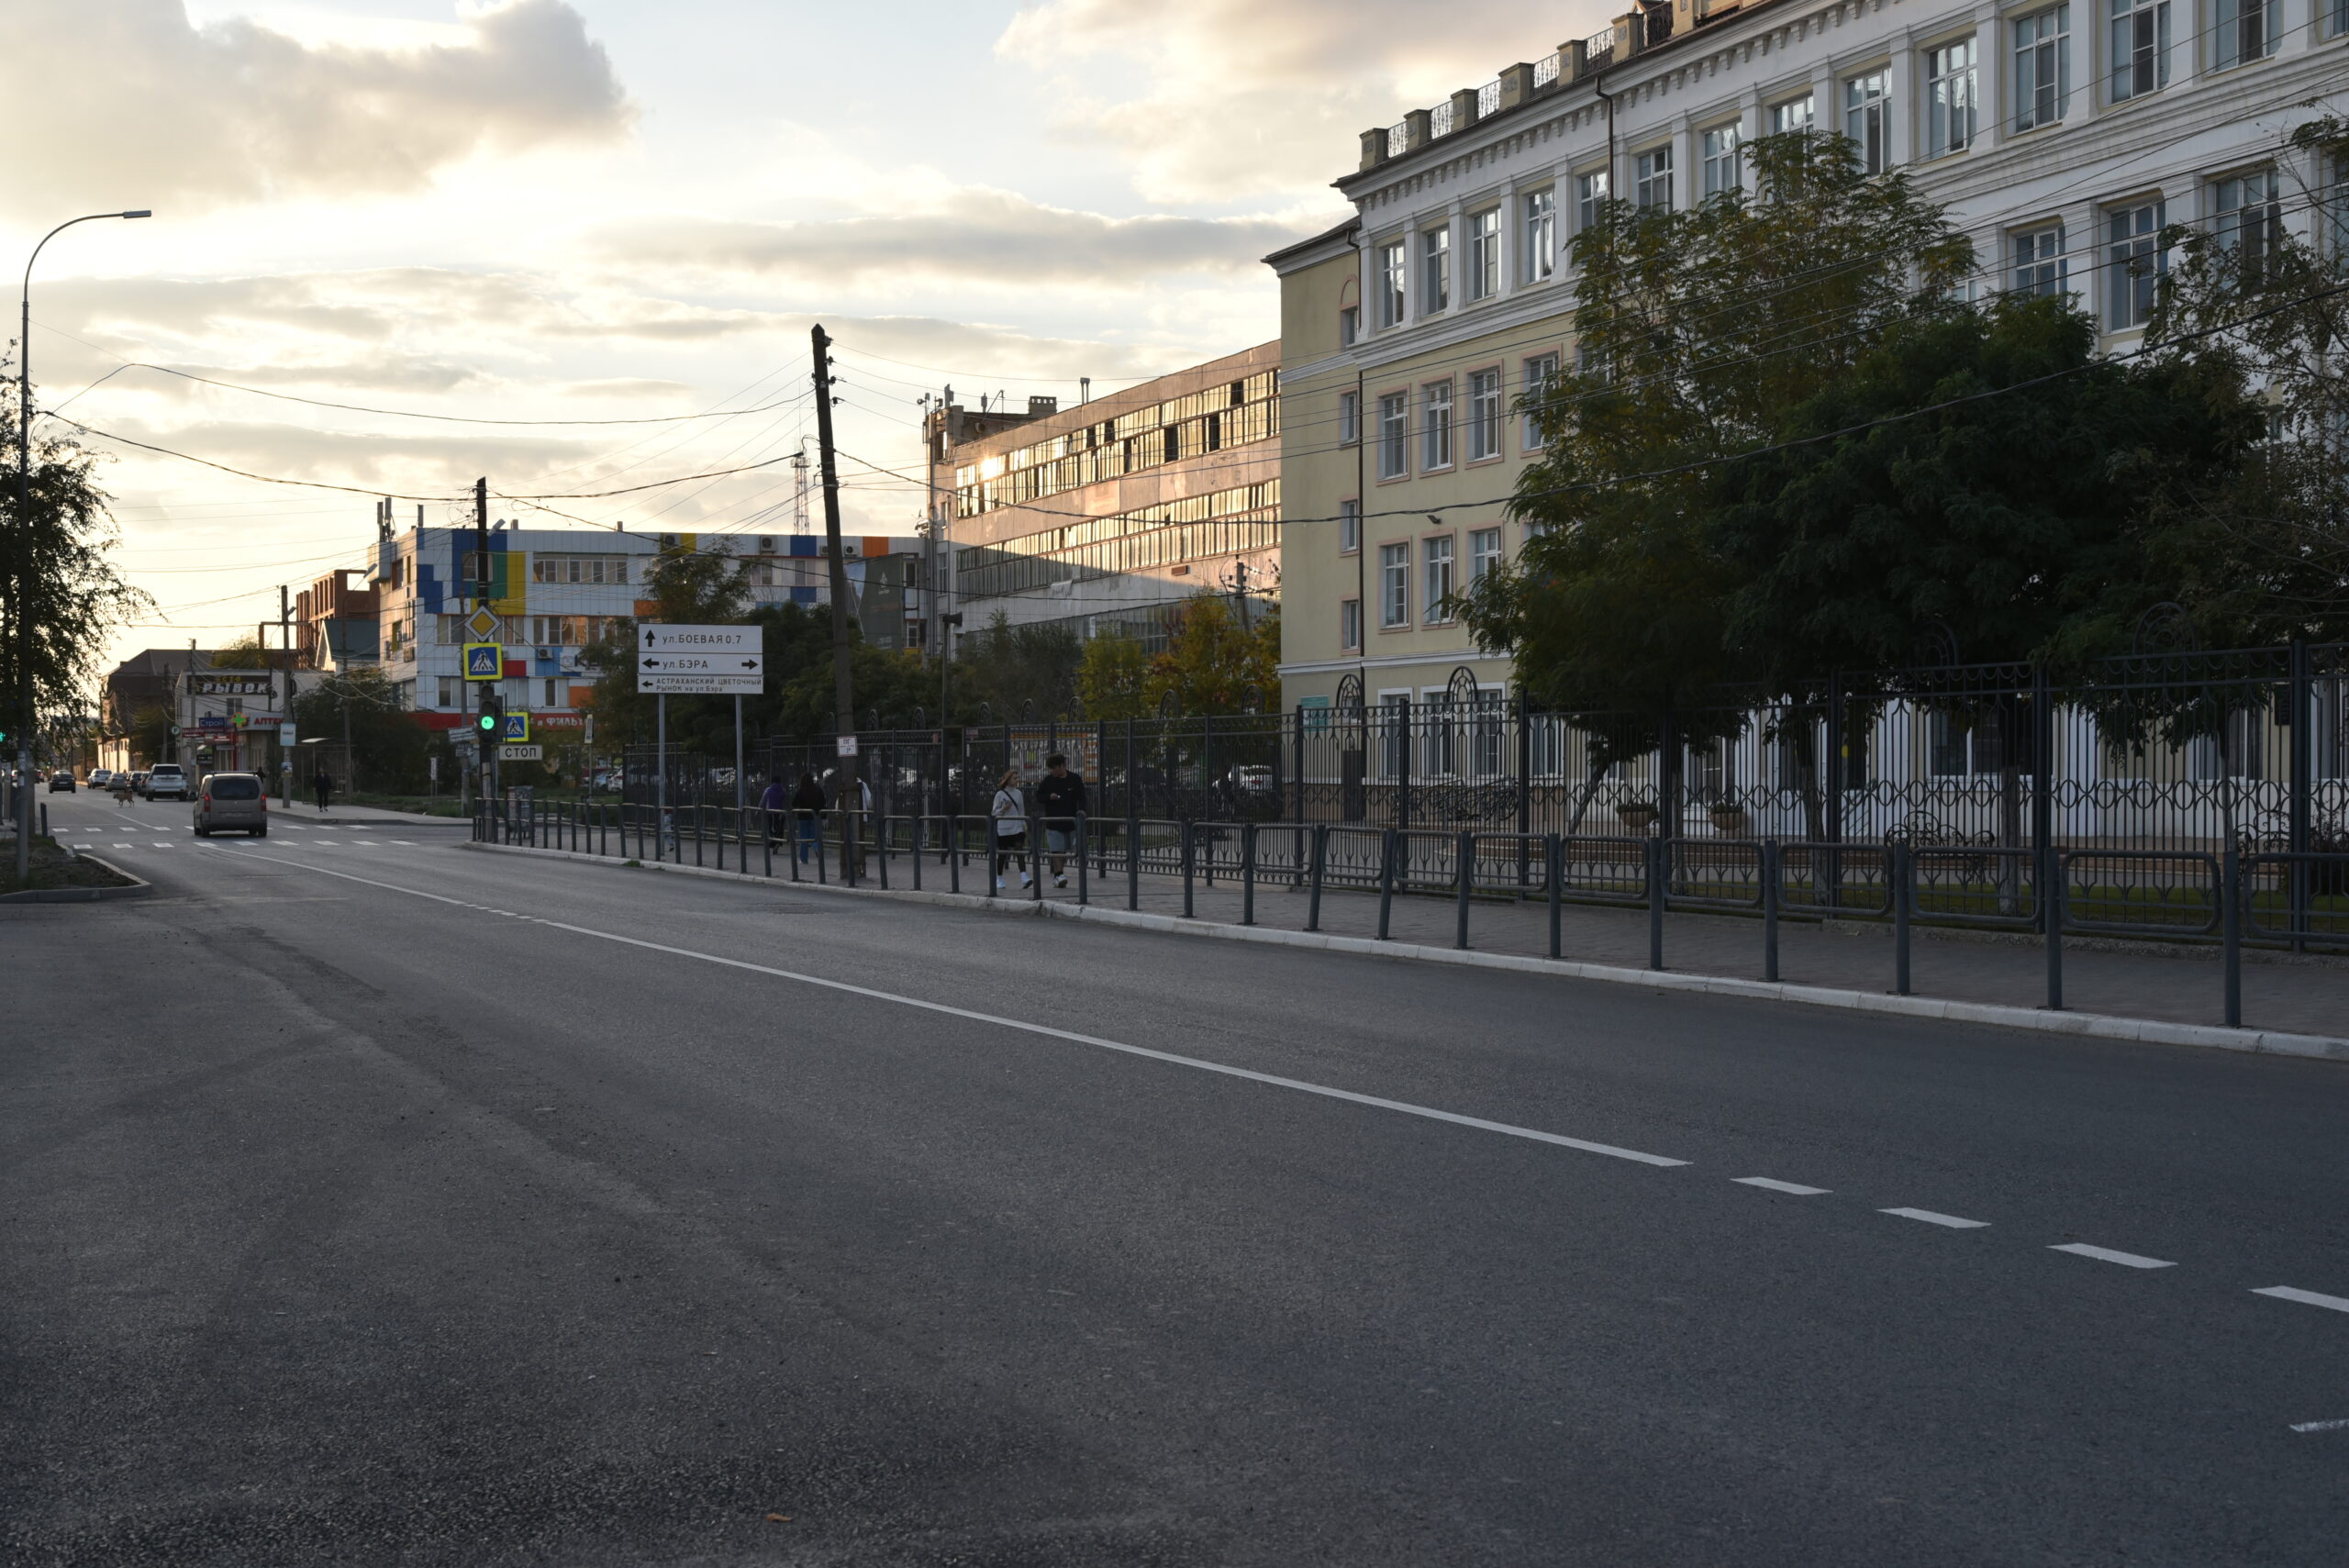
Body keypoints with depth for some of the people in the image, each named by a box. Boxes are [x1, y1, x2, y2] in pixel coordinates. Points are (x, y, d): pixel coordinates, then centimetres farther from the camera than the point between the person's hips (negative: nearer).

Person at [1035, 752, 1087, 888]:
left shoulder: (1075, 780, -1)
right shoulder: (1048, 781, 3)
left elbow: (1081, 798, -4)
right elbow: (1038, 797, 8)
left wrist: (1081, 810, -23)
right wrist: (1049, 797, -12)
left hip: (1070, 822, 0)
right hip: (1053, 822, 0)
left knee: (1065, 851, 8)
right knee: (1057, 851, -9)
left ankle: (1058, 875, 18)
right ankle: (1059, 874, -10)